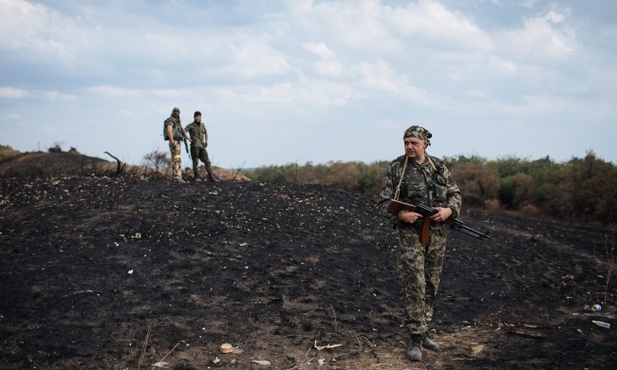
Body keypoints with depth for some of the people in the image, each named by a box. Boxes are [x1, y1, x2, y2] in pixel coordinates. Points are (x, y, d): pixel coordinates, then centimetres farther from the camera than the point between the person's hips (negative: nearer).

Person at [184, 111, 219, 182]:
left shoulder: (202, 125, 16)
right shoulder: (191, 125, -1)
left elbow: (206, 133, 31)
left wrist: (206, 141, 19)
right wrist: (189, 139, -19)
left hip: (202, 146, 5)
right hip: (194, 146, -5)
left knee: (207, 161, -1)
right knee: (195, 161, -3)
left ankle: (211, 177, -2)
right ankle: (197, 177, 5)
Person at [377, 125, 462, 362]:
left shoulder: (439, 167, 5)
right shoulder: (396, 168, -4)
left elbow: (455, 194, 11)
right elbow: (383, 203, -2)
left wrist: (449, 210, -10)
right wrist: (400, 214, -20)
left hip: (437, 234, 4)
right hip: (410, 234, -4)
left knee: (431, 286, 11)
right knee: (414, 287, -7)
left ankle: (423, 331, 24)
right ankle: (416, 338, 0)